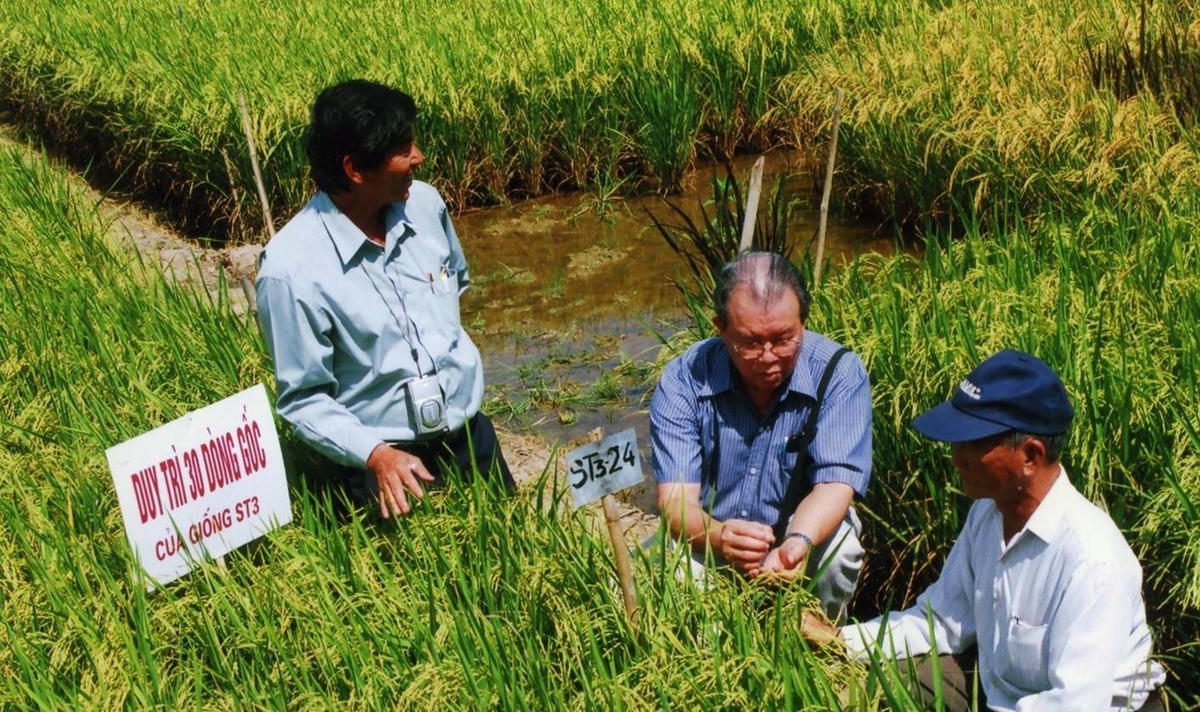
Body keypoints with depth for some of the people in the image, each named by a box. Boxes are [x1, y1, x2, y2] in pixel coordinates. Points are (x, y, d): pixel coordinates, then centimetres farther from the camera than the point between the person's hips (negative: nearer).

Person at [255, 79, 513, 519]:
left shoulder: (424, 203, -5)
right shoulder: (291, 271, -22)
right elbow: (303, 399, -15)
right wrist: (375, 455, -26)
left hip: (471, 435, 5)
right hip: (383, 462, -5)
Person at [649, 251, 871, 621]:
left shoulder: (839, 374, -17)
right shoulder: (684, 380, -16)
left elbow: (835, 483, -25)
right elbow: (676, 497, -23)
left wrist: (798, 542, -48)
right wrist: (718, 536, -47)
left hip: (806, 534, 0)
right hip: (707, 546, 0)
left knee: (839, 548, -32)